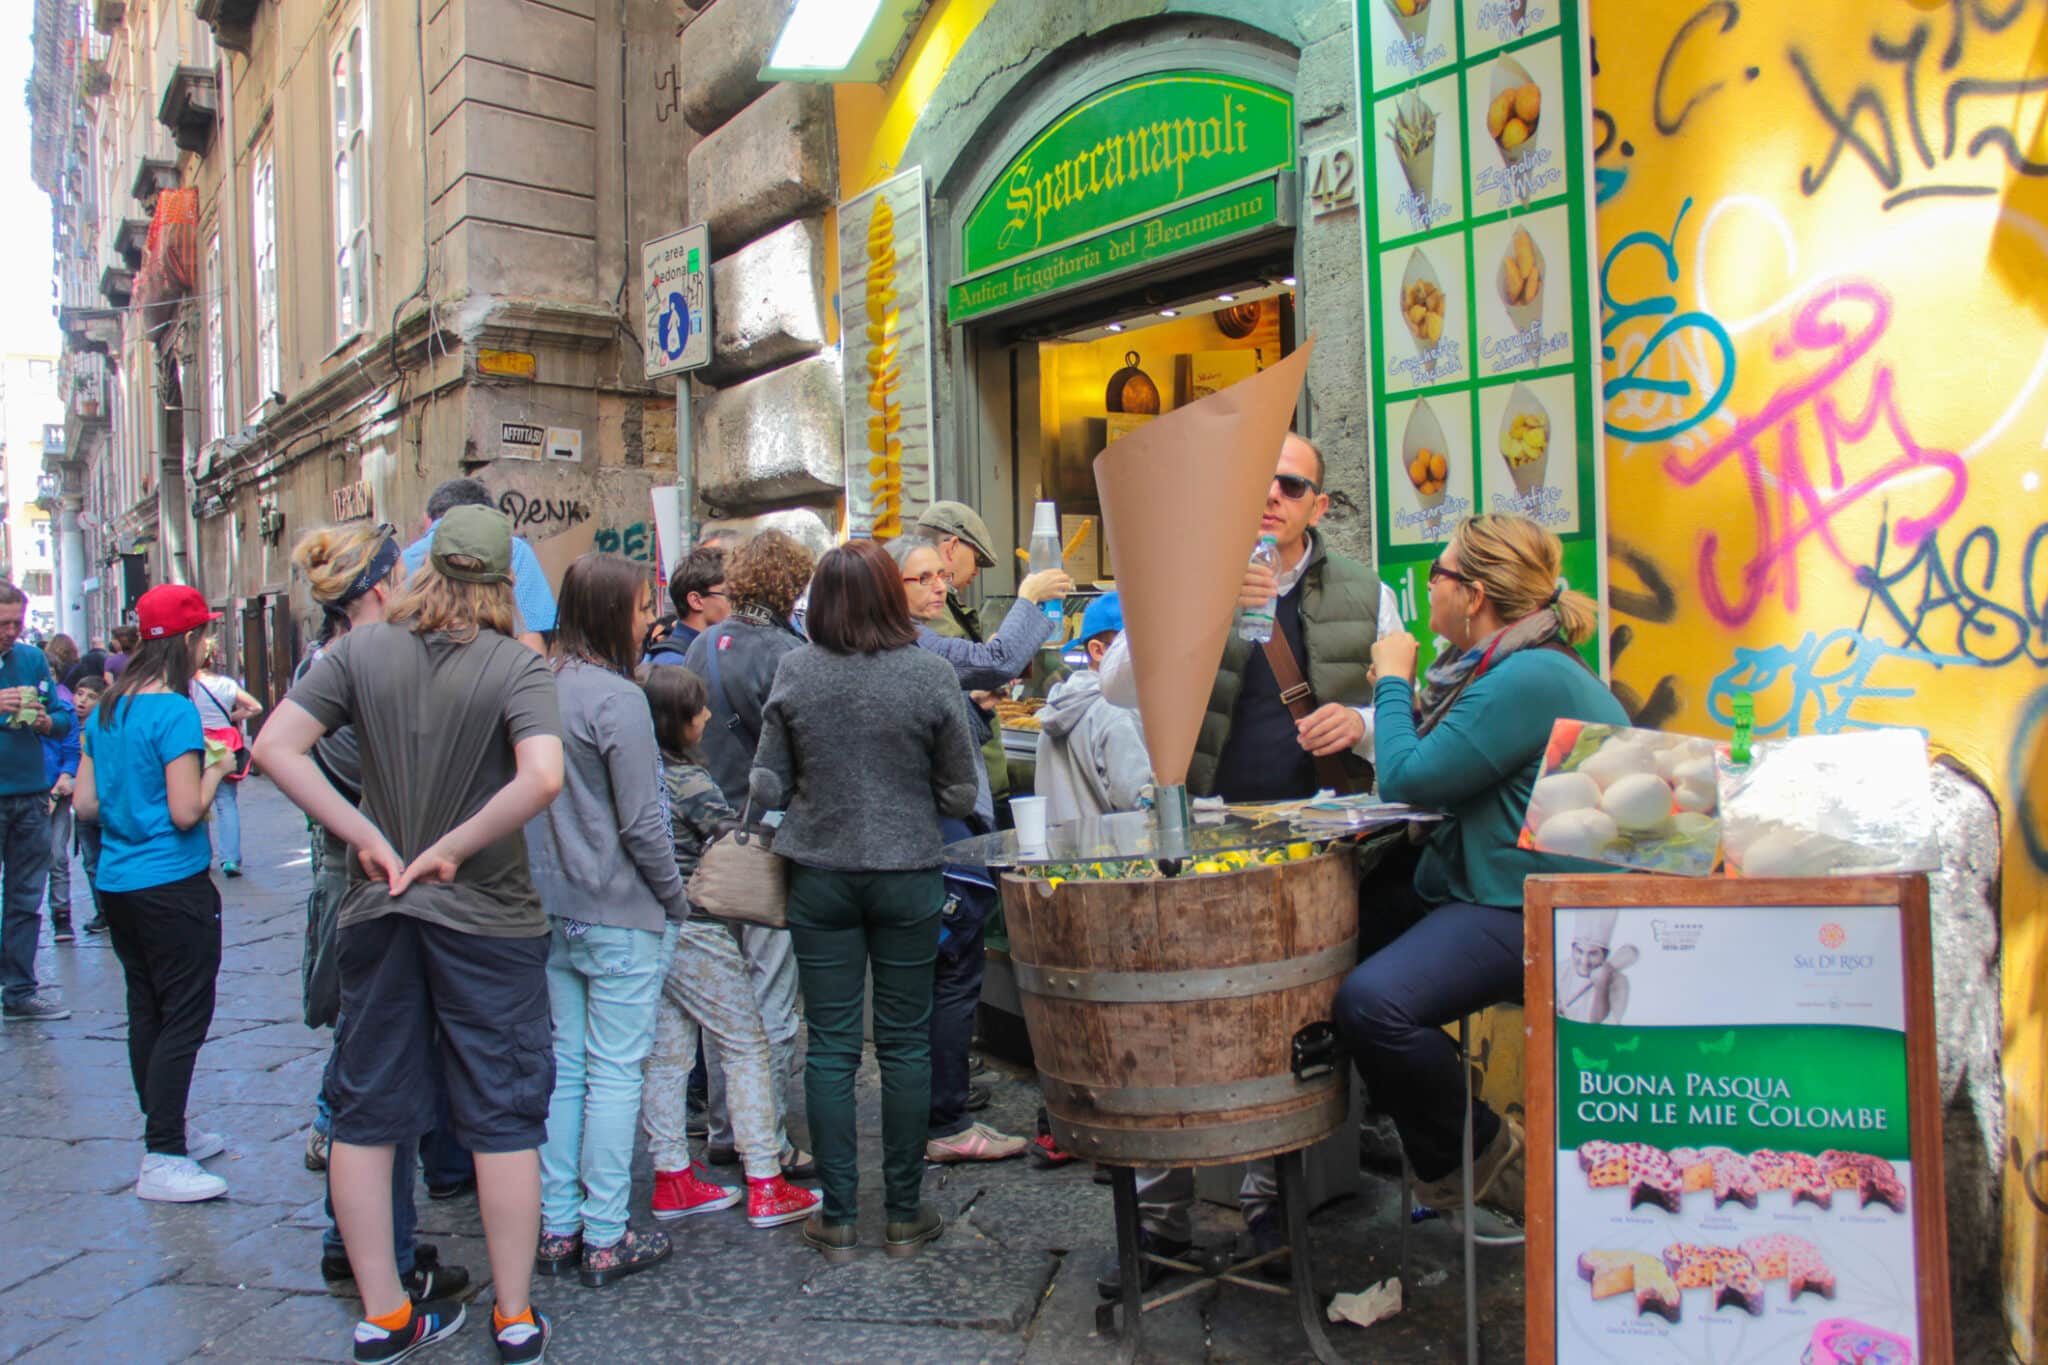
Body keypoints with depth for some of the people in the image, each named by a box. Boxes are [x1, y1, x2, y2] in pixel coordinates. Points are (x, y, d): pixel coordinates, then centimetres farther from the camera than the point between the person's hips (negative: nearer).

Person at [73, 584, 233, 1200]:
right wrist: (215, 768, -4)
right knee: (185, 1016, -2)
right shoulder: (175, 711, -17)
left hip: (117, 882, 9)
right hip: (172, 883, -9)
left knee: (147, 1009, 17)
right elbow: (186, 812, -19)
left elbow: (85, 803, 11)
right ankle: (161, 1160, 1)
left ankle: (166, 1131, 30)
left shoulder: (107, 709, 8)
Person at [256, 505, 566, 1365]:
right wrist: (452, 848, -16)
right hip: (486, 917, -3)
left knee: (366, 1114, 15)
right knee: (503, 1118, 8)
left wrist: (367, 836, -8)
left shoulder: (362, 651, -3)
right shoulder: (516, 666, -13)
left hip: (375, 909, 4)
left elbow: (274, 747, -8)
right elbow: (542, 777, -28)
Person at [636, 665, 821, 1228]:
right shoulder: (689, 781, -17)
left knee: (666, 1055, 12)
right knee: (747, 1045, 1)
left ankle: (672, 1179, 21)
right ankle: (766, 1187, 3)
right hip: (693, 931, -8)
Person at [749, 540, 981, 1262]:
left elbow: (767, 787, -1)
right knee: (905, 1044, 10)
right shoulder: (930, 674, -9)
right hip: (907, 875, -1)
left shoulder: (794, 672, -6)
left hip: (819, 875, 1)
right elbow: (960, 792, -4)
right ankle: (905, 1215, 20)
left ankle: (837, 1218, 17)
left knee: (831, 1047, 9)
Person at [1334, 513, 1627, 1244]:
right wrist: (1402, 700, 7)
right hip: (1475, 884, 11)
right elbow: (1443, 763, 19)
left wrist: (1395, 681, -8)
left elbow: (1409, 780, -22)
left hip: (1529, 911, -11)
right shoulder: (1502, 664, 13)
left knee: (1372, 1002, -29)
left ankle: (1474, 1154, -2)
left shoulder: (1530, 679, -21)